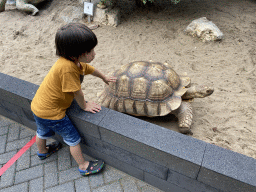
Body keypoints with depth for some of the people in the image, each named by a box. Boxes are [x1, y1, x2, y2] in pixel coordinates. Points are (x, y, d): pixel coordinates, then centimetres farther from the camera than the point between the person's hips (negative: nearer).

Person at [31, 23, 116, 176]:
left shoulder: (75, 61, -7)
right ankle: (83, 166, 25)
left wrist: (105, 78, 28)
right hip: (51, 112, -9)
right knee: (73, 139, 7)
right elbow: (76, 92, -26)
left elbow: (91, 69, 11)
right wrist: (84, 106, -8)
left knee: (43, 132, 34)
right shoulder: (67, 67, -37)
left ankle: (43, 152, 63)